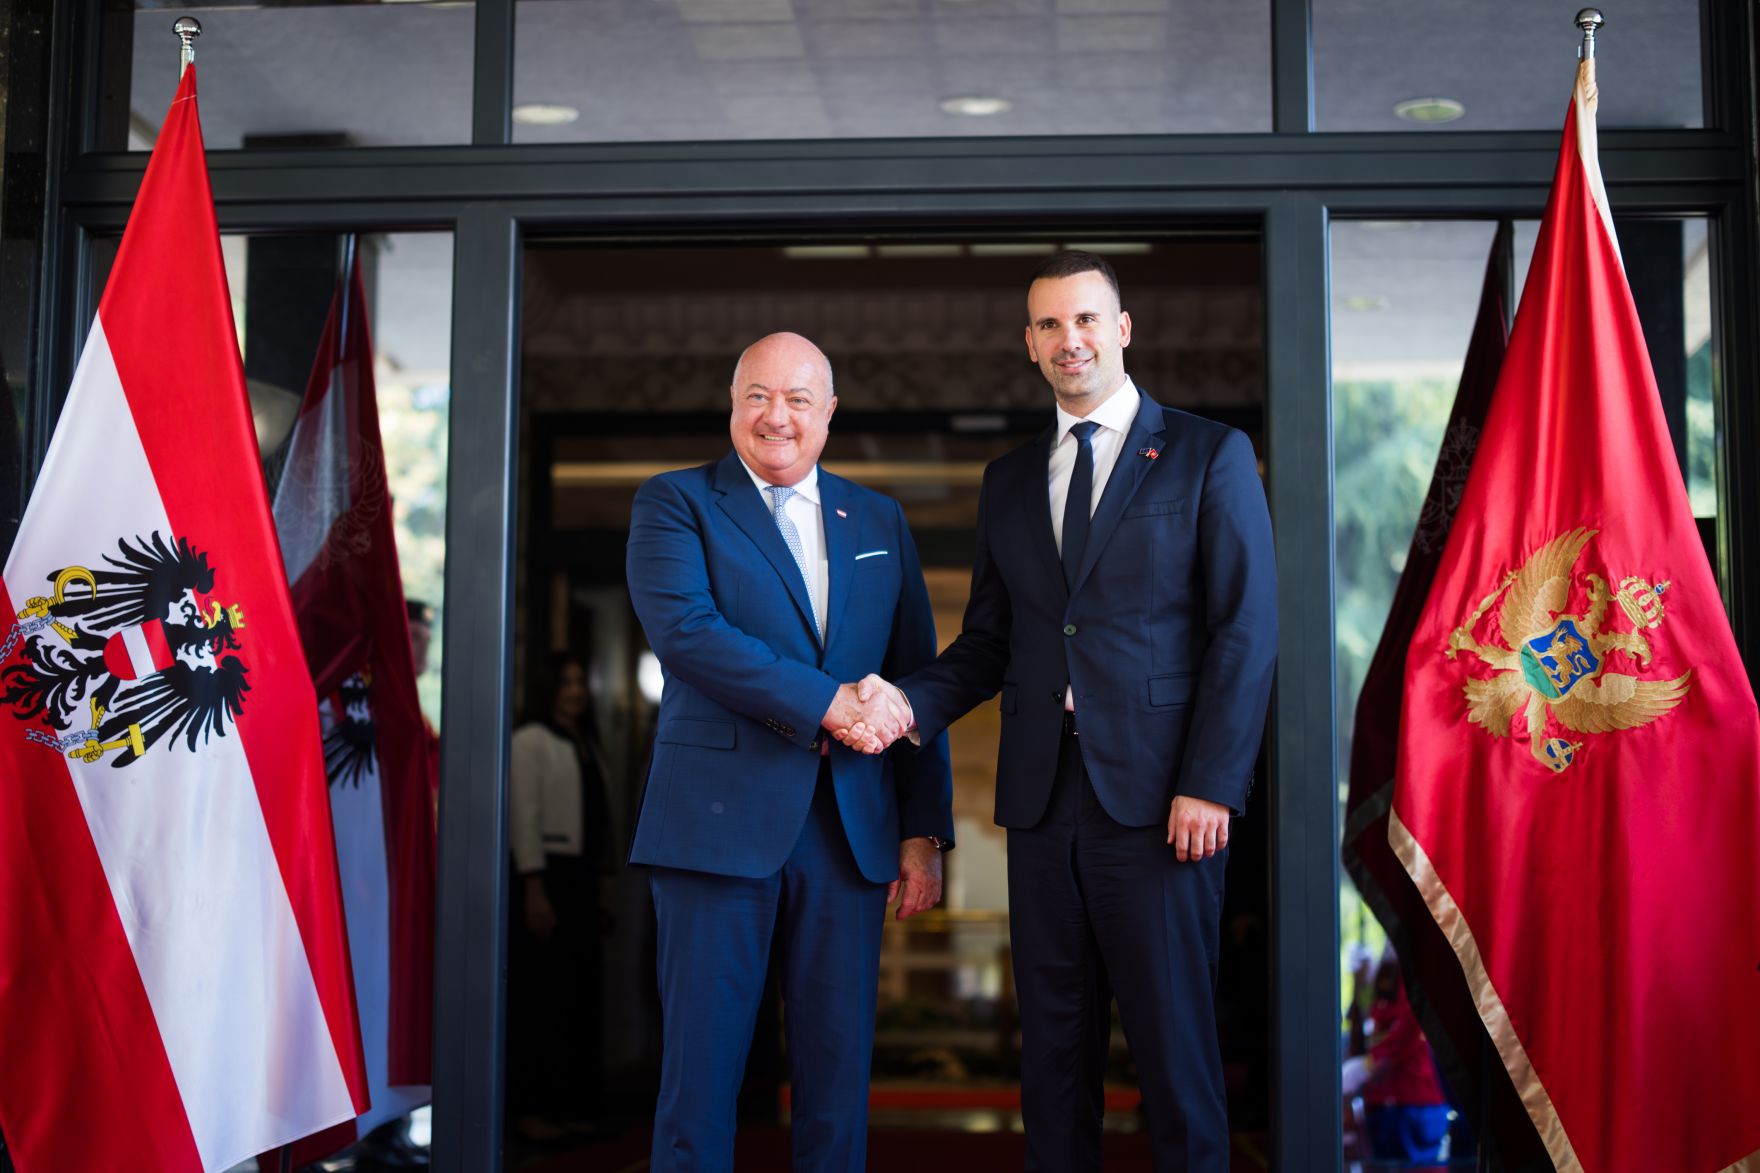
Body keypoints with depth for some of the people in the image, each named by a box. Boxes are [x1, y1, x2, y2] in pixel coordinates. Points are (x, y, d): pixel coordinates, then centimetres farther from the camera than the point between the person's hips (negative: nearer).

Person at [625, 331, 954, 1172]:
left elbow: (917, 681, 14)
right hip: (721, 820, -3)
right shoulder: (674, 503, 5)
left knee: (839, 1072, 6)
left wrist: (925, 829, 7)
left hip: (851, 830, 4)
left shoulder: (879, 522, 16)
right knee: (702, 1071, -1)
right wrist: (826, 704, -17)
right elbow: (682, 628, -13)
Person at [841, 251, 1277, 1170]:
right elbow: (988, 642, 16)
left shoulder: (1210, 456, 3)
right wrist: (908, 701, -4)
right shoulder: (1008, 482, 17)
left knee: (1173, 1044, -1)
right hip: (1044, 802, 5)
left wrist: (1210, 785, -12)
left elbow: (1245, 632, -3)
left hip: (1158, 799, -4)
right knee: (1053, 1047, 9)